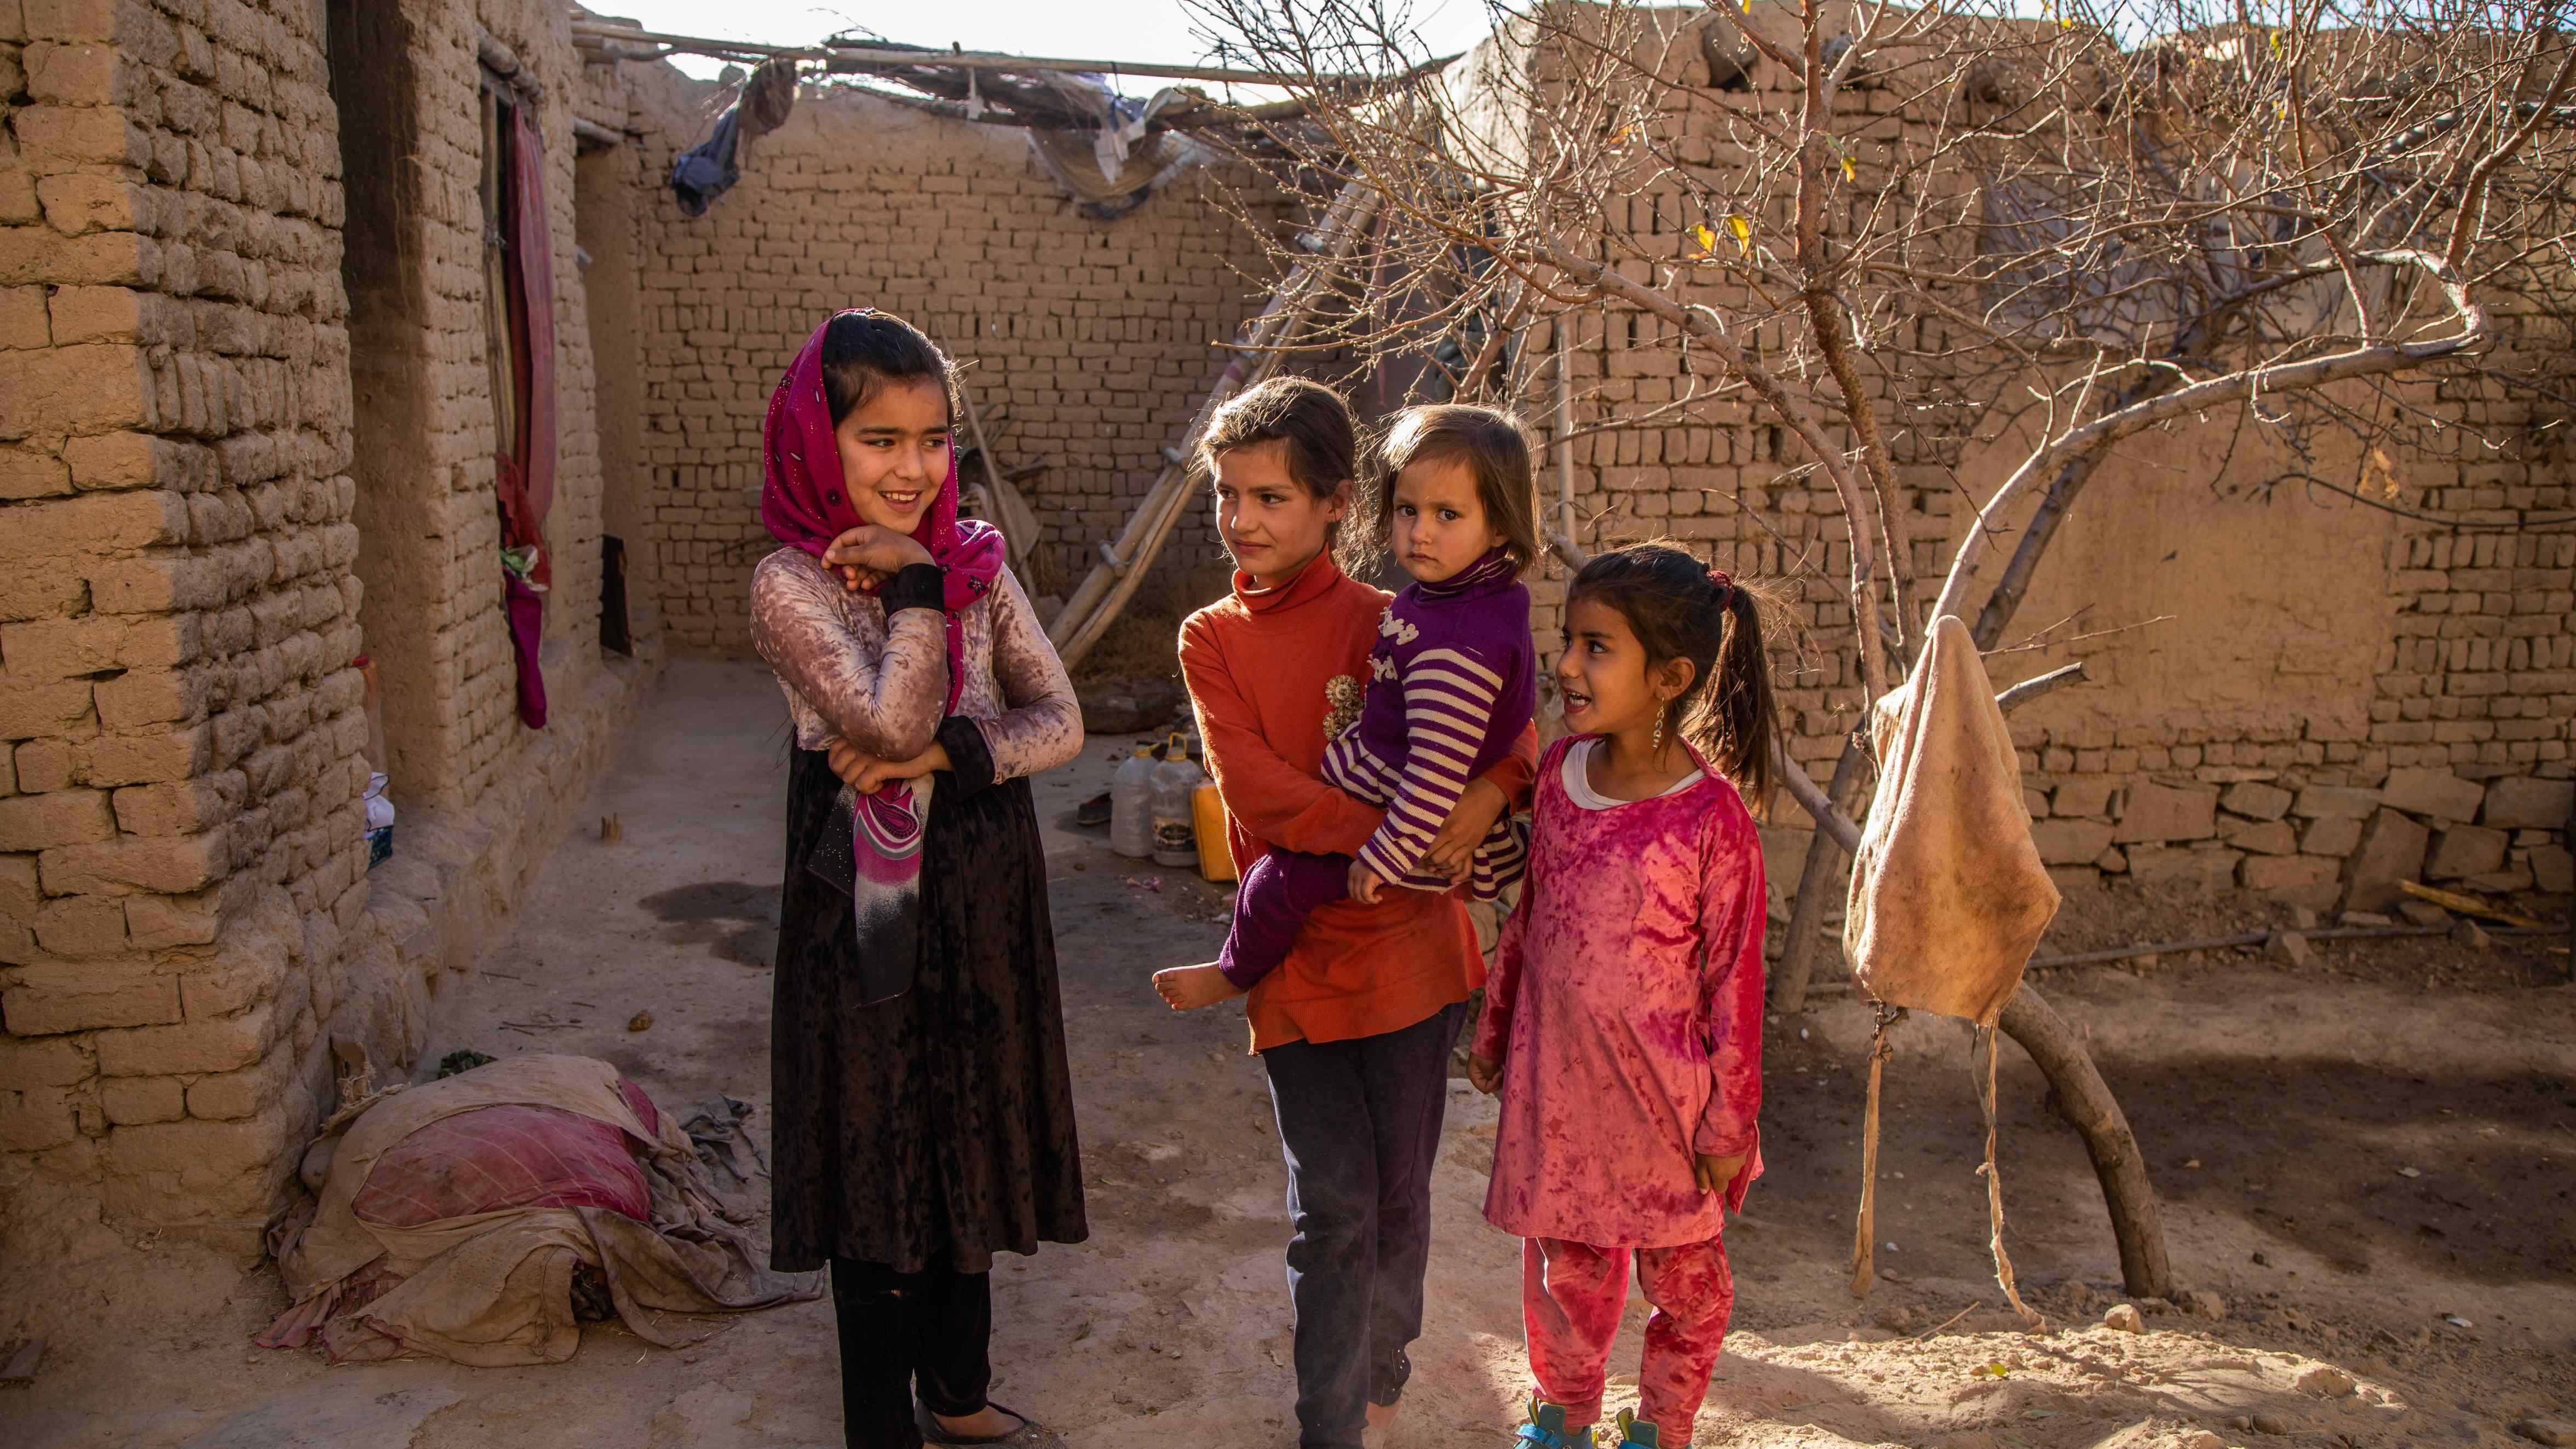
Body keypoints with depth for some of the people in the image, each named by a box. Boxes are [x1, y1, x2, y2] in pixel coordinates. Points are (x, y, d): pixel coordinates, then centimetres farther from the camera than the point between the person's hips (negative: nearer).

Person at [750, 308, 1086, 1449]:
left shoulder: (976, 565, 3)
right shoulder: (790, 584, -12)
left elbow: (1060, 723, -3)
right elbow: (891, 724, -25)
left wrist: (947, 751, -18)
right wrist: (914, 584, -19)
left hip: (986, 897, 5)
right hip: (873, 913, -5)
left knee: (971, 1152, 18)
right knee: (879, 1167, 8)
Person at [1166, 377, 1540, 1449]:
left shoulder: (1388, 626, -1)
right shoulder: (1210, 640, 2)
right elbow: (1254, 782, -11)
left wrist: (1490, 789, -22)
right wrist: (1379, 835, -23)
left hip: (1407, 948, 0)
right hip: (1297, 958, 0)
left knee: (1397, 1198, 13)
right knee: (1332, 1208, -1)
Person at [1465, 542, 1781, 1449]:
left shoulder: (1711, 815, -20)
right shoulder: (1561, 769, -4)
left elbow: (1735, 977, -13)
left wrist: (1729, 1122, -8)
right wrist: (1493, 1033, 15)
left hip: (1662, 1099, -4)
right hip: (1557, 1085, 4)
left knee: (1682, 1274, 17)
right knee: (1566, 1267, 19)